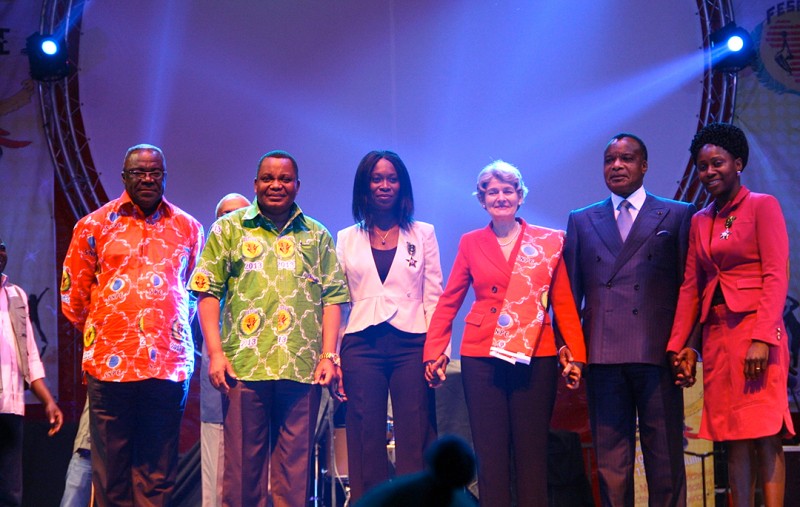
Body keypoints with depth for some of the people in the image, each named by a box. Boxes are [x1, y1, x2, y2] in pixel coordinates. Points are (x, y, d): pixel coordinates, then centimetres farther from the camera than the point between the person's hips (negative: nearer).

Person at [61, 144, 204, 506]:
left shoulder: (188, 228, 11)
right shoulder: (94, 226, 7)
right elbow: (73, 295, 12)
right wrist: (98, 335, 12)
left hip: (169, 363, 1)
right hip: (110, 363, -1)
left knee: (157, 469, 3)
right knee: (110, 466, 1)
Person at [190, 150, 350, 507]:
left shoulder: (317, 236, 14)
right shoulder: (229, 229, 9)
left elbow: (332, 297, 10)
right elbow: (208, 292, 4)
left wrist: (329, 356, 0)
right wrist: (215, 353, -6)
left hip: (302, 369, 1)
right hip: (244, 366, -1)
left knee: (295, 465, 3)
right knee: (242, 463, 0)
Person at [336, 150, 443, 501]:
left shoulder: (423, 234, 10)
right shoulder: (347, 239, 12)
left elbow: (434, 296, 5)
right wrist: (332, 357, 3)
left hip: (411, 343, -1)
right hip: (362, 345, 1)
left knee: (414, 444, -5)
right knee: (366, 441, 0)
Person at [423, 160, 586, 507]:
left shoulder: (549, 242, 6)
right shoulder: (471, 243, 8)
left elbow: (564, 304, 5)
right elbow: (449, 301, 8)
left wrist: (575, 355, -2)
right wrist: (434, 351, 0)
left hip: (535, 358, -1)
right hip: (482, 358, 1)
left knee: (532, 453, 1)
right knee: (490, 453, 3)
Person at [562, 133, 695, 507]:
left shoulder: (677, 216, 9)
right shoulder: (582, 221, 16)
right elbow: (570, 290, 13)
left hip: (657, 353, -2)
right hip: (603, 356, 2)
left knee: (665, 457, 1)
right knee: (610, 459, 4)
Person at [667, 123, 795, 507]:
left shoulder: (762, 206, 0)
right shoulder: (700, 220, 17)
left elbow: (777, 277, -8)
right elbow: (691, 285, 16)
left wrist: (763, 338, -18)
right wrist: (678, 343, 7)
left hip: (755, 329, -6)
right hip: (717, 334, 6)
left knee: (765, 436, -10)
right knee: (734, 439, 3)